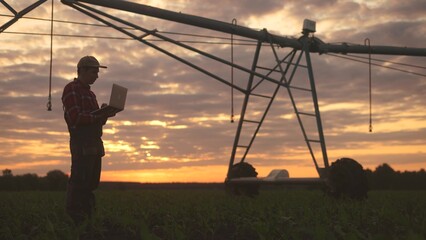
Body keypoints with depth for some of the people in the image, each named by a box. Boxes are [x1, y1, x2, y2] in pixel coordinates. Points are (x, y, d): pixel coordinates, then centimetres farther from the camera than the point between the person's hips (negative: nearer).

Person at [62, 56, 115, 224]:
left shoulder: (89, 93, 24)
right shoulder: (71, 89, -4)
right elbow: (75, 118, -15)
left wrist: (105, 114, 5)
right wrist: (99, 115, -16)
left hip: (95, 142, 9)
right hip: (81, 142, -9)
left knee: (92, 182, 9)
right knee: (80, 181, -10)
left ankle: (86, 216, 15)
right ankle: (74, 219, -6)